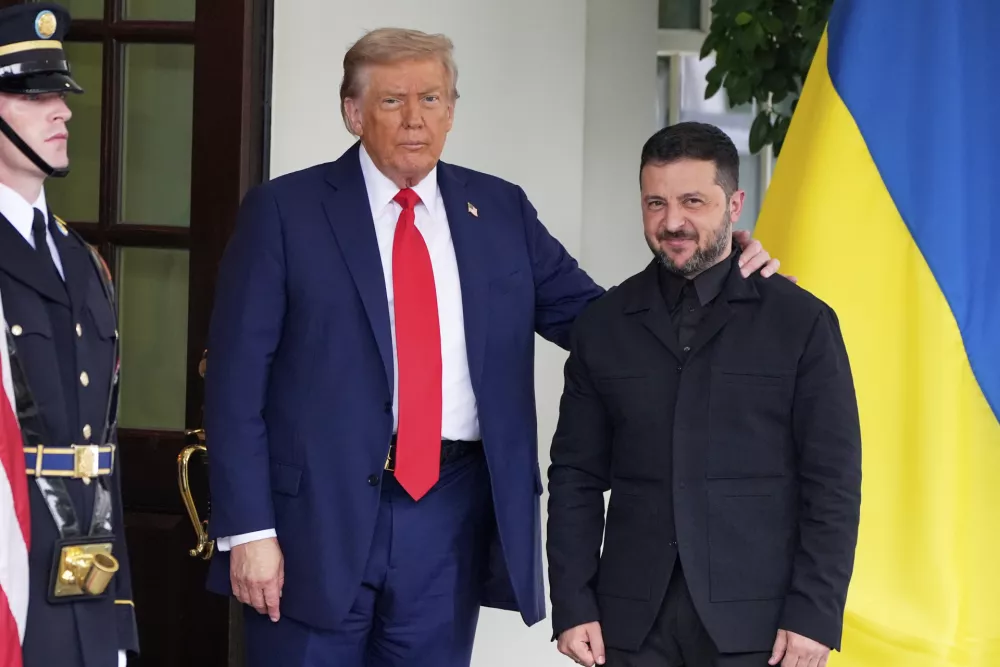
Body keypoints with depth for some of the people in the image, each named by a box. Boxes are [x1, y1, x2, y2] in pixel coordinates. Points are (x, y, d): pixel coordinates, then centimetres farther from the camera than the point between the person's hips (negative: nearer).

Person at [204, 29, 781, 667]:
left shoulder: (500, 211, 9)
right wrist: (247, 529, -10)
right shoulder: (284, 211, -1)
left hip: (451, 516, 3)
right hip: (319, 512, -3)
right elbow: (237, 380, -4)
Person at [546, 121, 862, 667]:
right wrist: (572, 605, 0)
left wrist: (814, 615, -8)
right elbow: (576, 476, 8)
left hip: (758, 619, -2)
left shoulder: (801, 323, 1)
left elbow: (833, 482, -2)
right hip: (635, 621, 2)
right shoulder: (602, 326, 8)